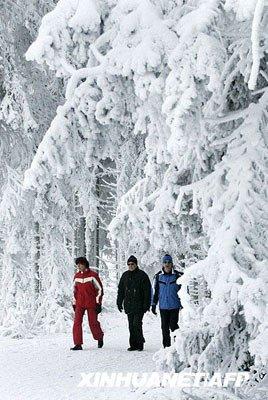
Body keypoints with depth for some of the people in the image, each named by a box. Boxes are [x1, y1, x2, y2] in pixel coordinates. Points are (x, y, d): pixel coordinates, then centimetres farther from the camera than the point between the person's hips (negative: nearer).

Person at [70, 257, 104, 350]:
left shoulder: (93, 275, -5)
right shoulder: (77, 276, 10)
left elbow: (100, 289, -2)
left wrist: (98, 303, -6)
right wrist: (74, 303, 16)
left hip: (91, 304, -4)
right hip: (79, 304, 4)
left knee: (93, 322, 2)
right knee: (77, 322, -7)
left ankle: (99, 337, 30)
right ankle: (78, 344, -4)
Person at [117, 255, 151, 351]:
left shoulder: (142, 275, -3)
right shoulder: (125, 275, 12)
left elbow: (147, 291, -5)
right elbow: (120, 290, 18)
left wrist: (146, 305, -10)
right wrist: (119, 303, 13)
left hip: (139, 306, -5)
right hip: (128, 305, 5)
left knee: (137, 324, -11)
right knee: (131, 325, 6)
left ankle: (140, 343, 1)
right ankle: (133, 344, 12)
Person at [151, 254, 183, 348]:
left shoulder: (178, 275, -1)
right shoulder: (158, 276, 5)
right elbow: (155, 291, 12)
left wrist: (183, 304, 3)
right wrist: (153, 304, 10)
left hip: (175, 306, -3)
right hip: (163, 306, 3)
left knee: (173, 325, -8)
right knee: (164, 327, 7)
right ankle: (166, 345, 15)